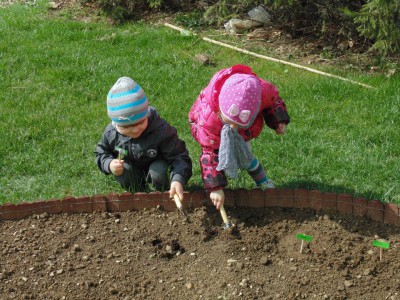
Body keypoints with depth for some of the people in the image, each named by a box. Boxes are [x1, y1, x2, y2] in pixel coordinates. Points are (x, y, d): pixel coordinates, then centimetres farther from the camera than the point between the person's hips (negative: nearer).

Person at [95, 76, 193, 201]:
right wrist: (109, 164, -28)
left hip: (155, 164, -2)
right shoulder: (111, 133, -24)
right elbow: (101, 153, -4)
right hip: (133, 171, 2)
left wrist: (178, 180, -48)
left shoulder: (161, 130, -33)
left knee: (158, 171, -32)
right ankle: (137, 191, 0)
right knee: (122, 169, -28)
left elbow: (179, 156, -30)